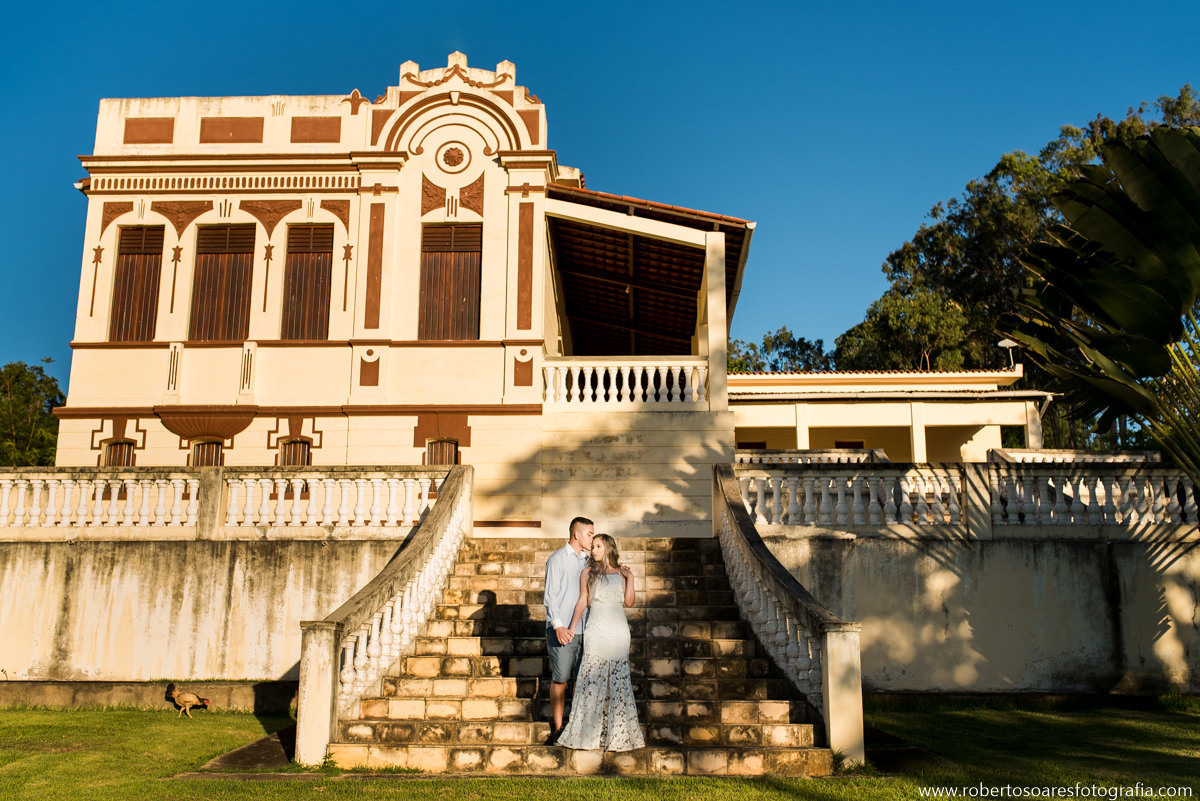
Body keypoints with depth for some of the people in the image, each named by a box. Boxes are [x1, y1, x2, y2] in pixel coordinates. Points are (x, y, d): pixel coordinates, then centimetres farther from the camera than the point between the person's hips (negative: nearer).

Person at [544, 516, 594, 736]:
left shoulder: (587, 561, 14)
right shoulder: (557, 559, -3)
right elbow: (550, 596, -7)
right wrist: (558, 625, -17)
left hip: (584, 630, 5)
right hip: (562, 631, -5)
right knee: (560, 680, -1)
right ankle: (558, 728, 8)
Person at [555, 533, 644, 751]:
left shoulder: (620, 573, 8)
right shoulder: (588, 573, 8)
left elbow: (629, 602, 2)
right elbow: (582, 601, 6)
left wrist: (630, 578, -4)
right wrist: (572, 628, 0)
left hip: (618, 628, 0)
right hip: (596, 628, 0)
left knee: (618, 679, 1)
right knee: (593, 677, -3)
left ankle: (617, 732, 9)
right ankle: (590, 731, 6)